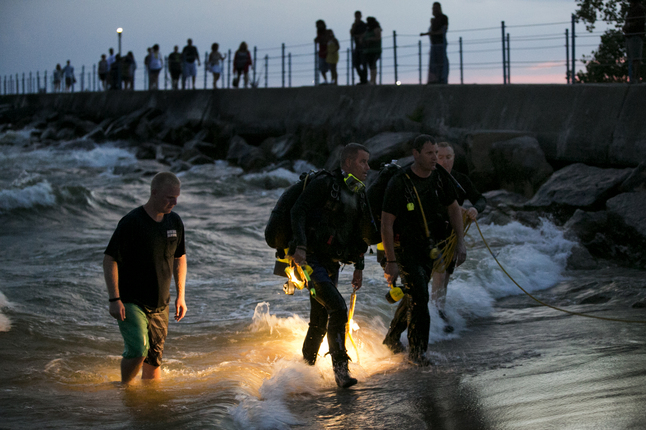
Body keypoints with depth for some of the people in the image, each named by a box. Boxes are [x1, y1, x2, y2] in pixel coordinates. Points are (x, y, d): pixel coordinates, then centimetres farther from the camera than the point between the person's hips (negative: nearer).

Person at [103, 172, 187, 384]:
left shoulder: (175, 222, 4)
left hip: (160, 304, 6)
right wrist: (114, 299, -18)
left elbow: (179, 258, 17)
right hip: (131, 302, -6)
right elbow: (109, 260, -14)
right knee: (137, 351, -19)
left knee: (154, 358, 9)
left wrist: (180, 295, 13)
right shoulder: (131, 222, -16)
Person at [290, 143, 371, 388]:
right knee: (338, 308, -21)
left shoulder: (359, 196, 15)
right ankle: (340, 368, -18)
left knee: (320, 322, 11)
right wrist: (300, 246, -25)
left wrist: (359, 266, 17)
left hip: (331, 264, 8)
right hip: (311, 259, -8)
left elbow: (357, 234, 23)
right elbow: (298, 211, -15)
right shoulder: (325, 184, -9)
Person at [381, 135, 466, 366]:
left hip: (429, 247, 6)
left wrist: (460, 242, 3)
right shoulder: (399, 183, -21)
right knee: (419, 296, -14)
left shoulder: (440, 178, -3)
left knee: (413, 295, 15)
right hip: (404, 247, -6)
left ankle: (392, 337, 36)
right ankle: (417, 350, -2)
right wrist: (391, 261, -20)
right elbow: (386, 224, -19)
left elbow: (453, 208, 12)